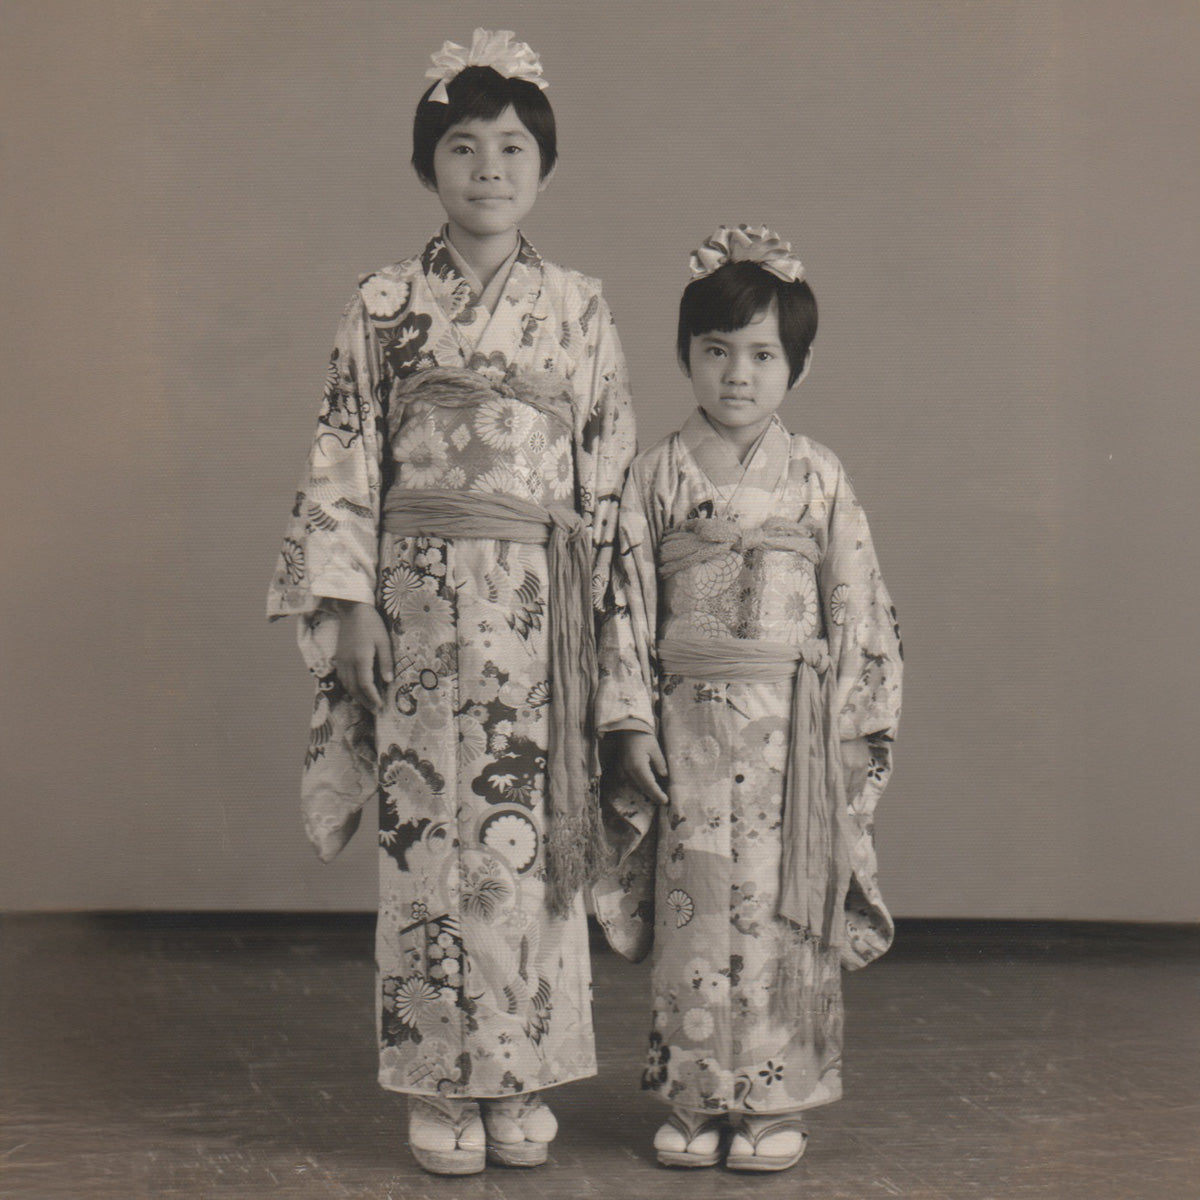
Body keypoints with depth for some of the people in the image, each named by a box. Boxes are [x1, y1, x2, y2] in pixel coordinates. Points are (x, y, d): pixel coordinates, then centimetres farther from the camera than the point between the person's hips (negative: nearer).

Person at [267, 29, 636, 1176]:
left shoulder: (577, 307, 6)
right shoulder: (384, 306, 4)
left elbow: (610, 468, 7)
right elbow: (344, 457, 3)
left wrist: (603, 603, 1)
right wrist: (347, 598, -3)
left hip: (542, 607, 1)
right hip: (421, 597, 0)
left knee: (531, 835, 2)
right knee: (426, 827, 1)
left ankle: (523, 1079, 15)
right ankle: (441, 1085, 12)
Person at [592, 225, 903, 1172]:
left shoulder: (818, 478, 3)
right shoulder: (660, 474, 3)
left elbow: (857, 604, 3)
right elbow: (629, 601, 3)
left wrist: (856, 727, 0)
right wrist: (630, 721, -2)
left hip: (794, 726, 0)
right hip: (691, 723, 0)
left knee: (781, 911, 2)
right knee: (694, 909, 3)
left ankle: (775, 1103, 13)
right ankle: (698, 1101, 15)